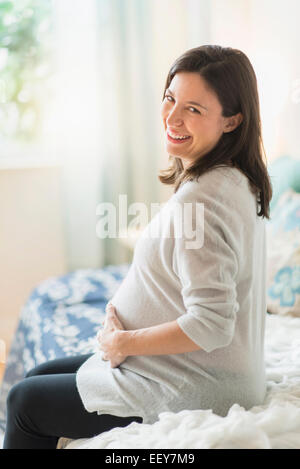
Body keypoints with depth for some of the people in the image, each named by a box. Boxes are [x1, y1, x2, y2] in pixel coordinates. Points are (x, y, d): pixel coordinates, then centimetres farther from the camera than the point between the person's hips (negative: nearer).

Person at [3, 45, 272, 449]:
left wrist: (127, 343, -16)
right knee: (42, 376, 21)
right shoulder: (238, 181, 3)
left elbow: (210, 326, -32)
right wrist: (122, 315, 2)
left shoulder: (200, 199, -29)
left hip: (194, 394, -10)